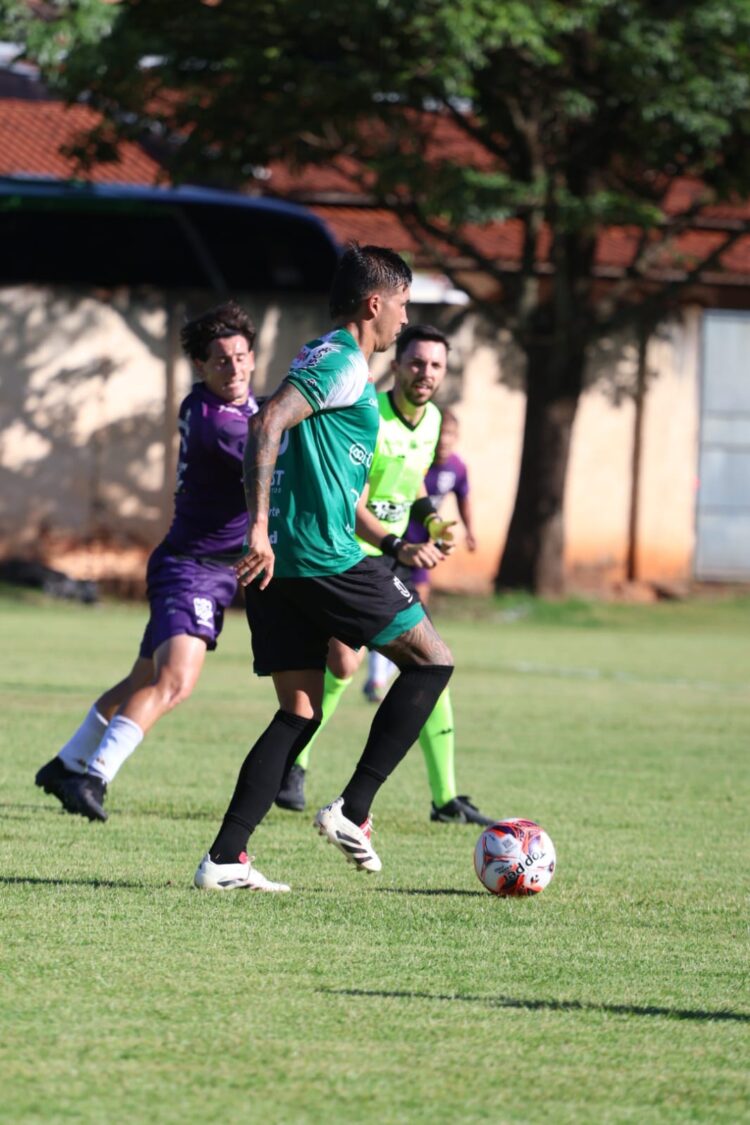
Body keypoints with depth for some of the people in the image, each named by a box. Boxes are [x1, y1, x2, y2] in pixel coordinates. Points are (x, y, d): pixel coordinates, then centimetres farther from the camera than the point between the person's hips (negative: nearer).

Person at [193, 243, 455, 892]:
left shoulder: (323, 359, 23)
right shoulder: (344, 364, -8)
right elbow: (268, 424, -22)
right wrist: (261, 527, -26)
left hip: (278, 568, 9)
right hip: (325, 559, -9)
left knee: (300, 712, 9)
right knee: (431, 660, 3)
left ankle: (225, 859, 0)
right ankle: (353, 810, -1)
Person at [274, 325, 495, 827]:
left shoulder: (431, 419, 4)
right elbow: (351, 508, -25)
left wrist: (432, 519, 4)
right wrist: (400, 548, -38)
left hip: (388, 560, 7)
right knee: (343, 661, -23)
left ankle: (446, 799, 3)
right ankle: (293, 766, 0)